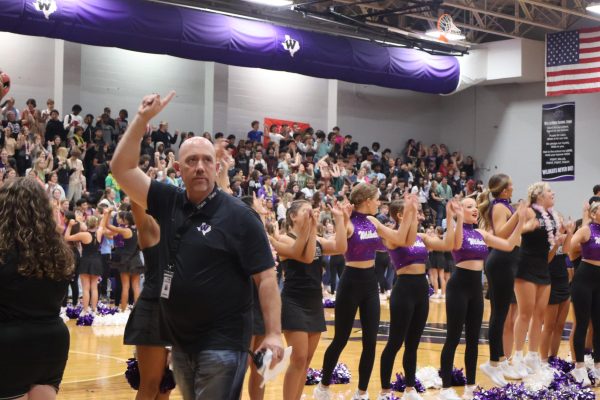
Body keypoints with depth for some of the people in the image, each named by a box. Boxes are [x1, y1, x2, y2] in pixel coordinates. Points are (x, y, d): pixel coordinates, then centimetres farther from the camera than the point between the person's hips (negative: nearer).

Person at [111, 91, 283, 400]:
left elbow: (266, 277, -11)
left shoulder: (239, 216, -10)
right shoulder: (169, 204, 4)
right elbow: (122, 169, 2)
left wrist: (274, 333, -18)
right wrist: (142, 119, -7)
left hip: (222, 343, -6)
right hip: (181, 341, 6)